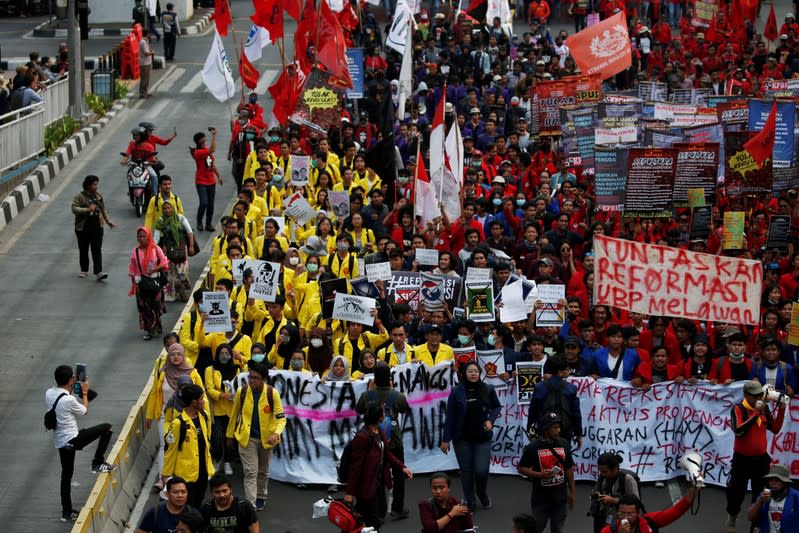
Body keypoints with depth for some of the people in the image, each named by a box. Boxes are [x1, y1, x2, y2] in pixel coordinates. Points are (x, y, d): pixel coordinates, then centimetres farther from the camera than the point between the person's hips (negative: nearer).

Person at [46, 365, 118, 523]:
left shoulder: (49, 393, -2)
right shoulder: (69, 400, -24)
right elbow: (84, 410, -4)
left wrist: (71, 389, 18)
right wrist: (84, 392, 7)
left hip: (60, 441, 8)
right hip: (72, 439, -8)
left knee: (66, 475, 18)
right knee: (106, 428, 2)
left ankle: (67, 512, 23)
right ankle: (98, 463, 9)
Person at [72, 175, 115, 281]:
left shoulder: (99, 196, 8)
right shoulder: (79, 197, -7)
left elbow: (103, 210, 17)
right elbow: (74, 209, -18)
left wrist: (108, 221, 7)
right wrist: (88, 210, -27)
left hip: (97, 227, 2)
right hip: (83, 228, -2)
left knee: (97, 250, -7)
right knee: (83, 250, 11)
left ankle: (98, 272, -13)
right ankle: (84, 270, 27)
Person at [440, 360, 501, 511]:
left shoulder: (488, 390, -3)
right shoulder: (457, 392, -6)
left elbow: (496, 407, 13)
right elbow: (450, 416, -3)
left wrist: (490, 420, -7)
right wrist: (446, 439, -3)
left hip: (482, 437, 0)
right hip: (462, 438, 0)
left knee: (481, 470, -5)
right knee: (466, 471, 5)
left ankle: (483, 494, 27)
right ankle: (469, 502, 20)